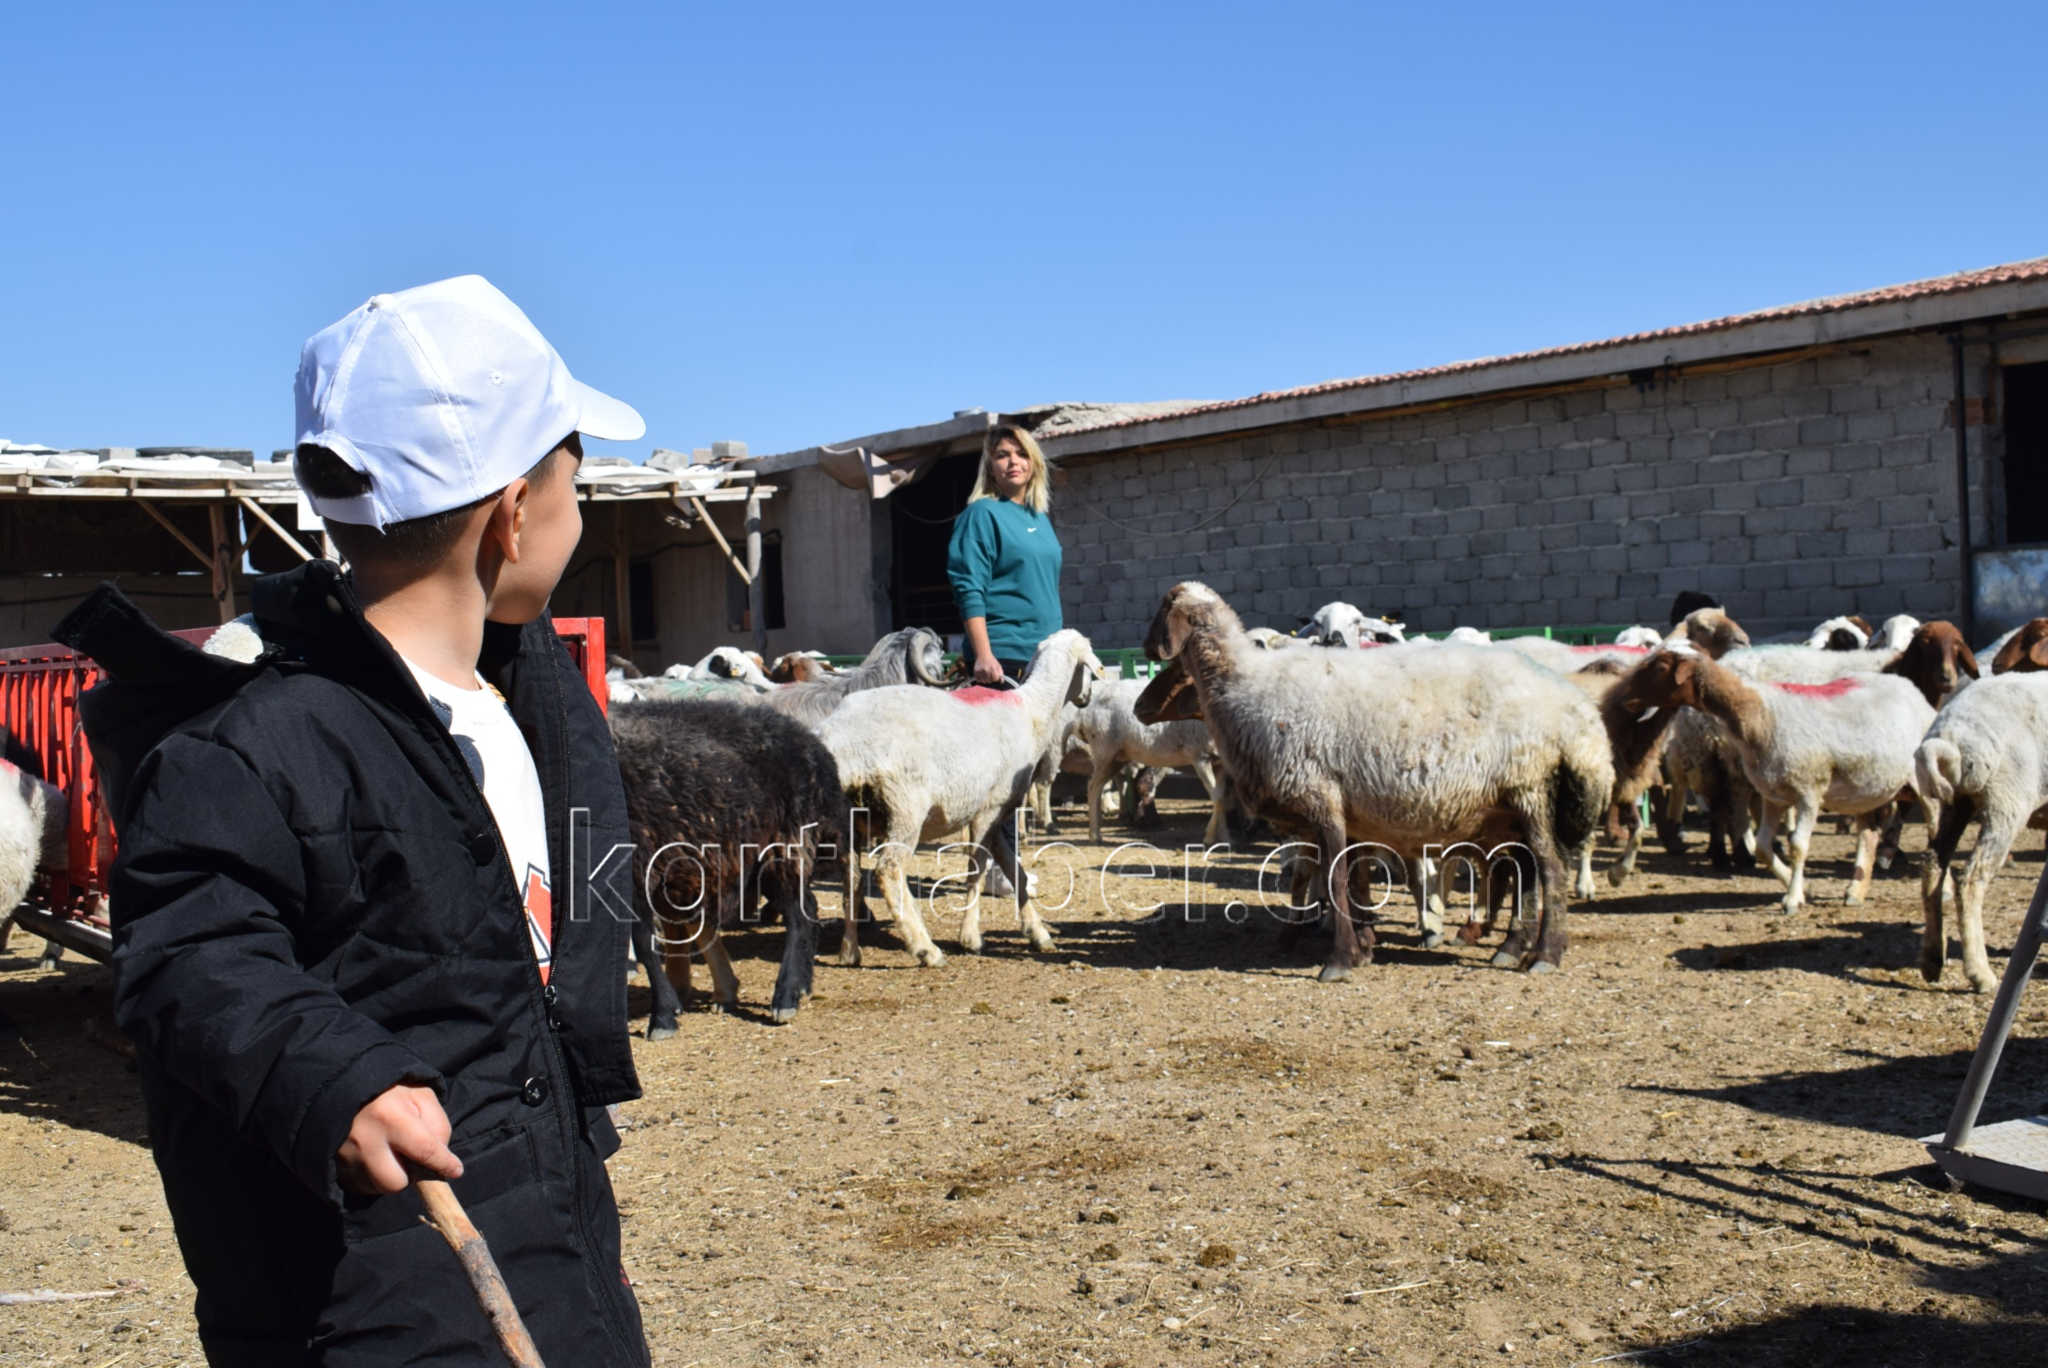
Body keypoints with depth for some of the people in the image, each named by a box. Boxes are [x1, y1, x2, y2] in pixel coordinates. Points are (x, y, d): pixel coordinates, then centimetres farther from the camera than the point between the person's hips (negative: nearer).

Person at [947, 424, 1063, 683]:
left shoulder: (1041, 518, 17)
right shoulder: (982, 514, -4)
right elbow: (969, 592, -12)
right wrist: (983, 656, -20)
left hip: (1048, 654, 7)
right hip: (1001, 656, -7)